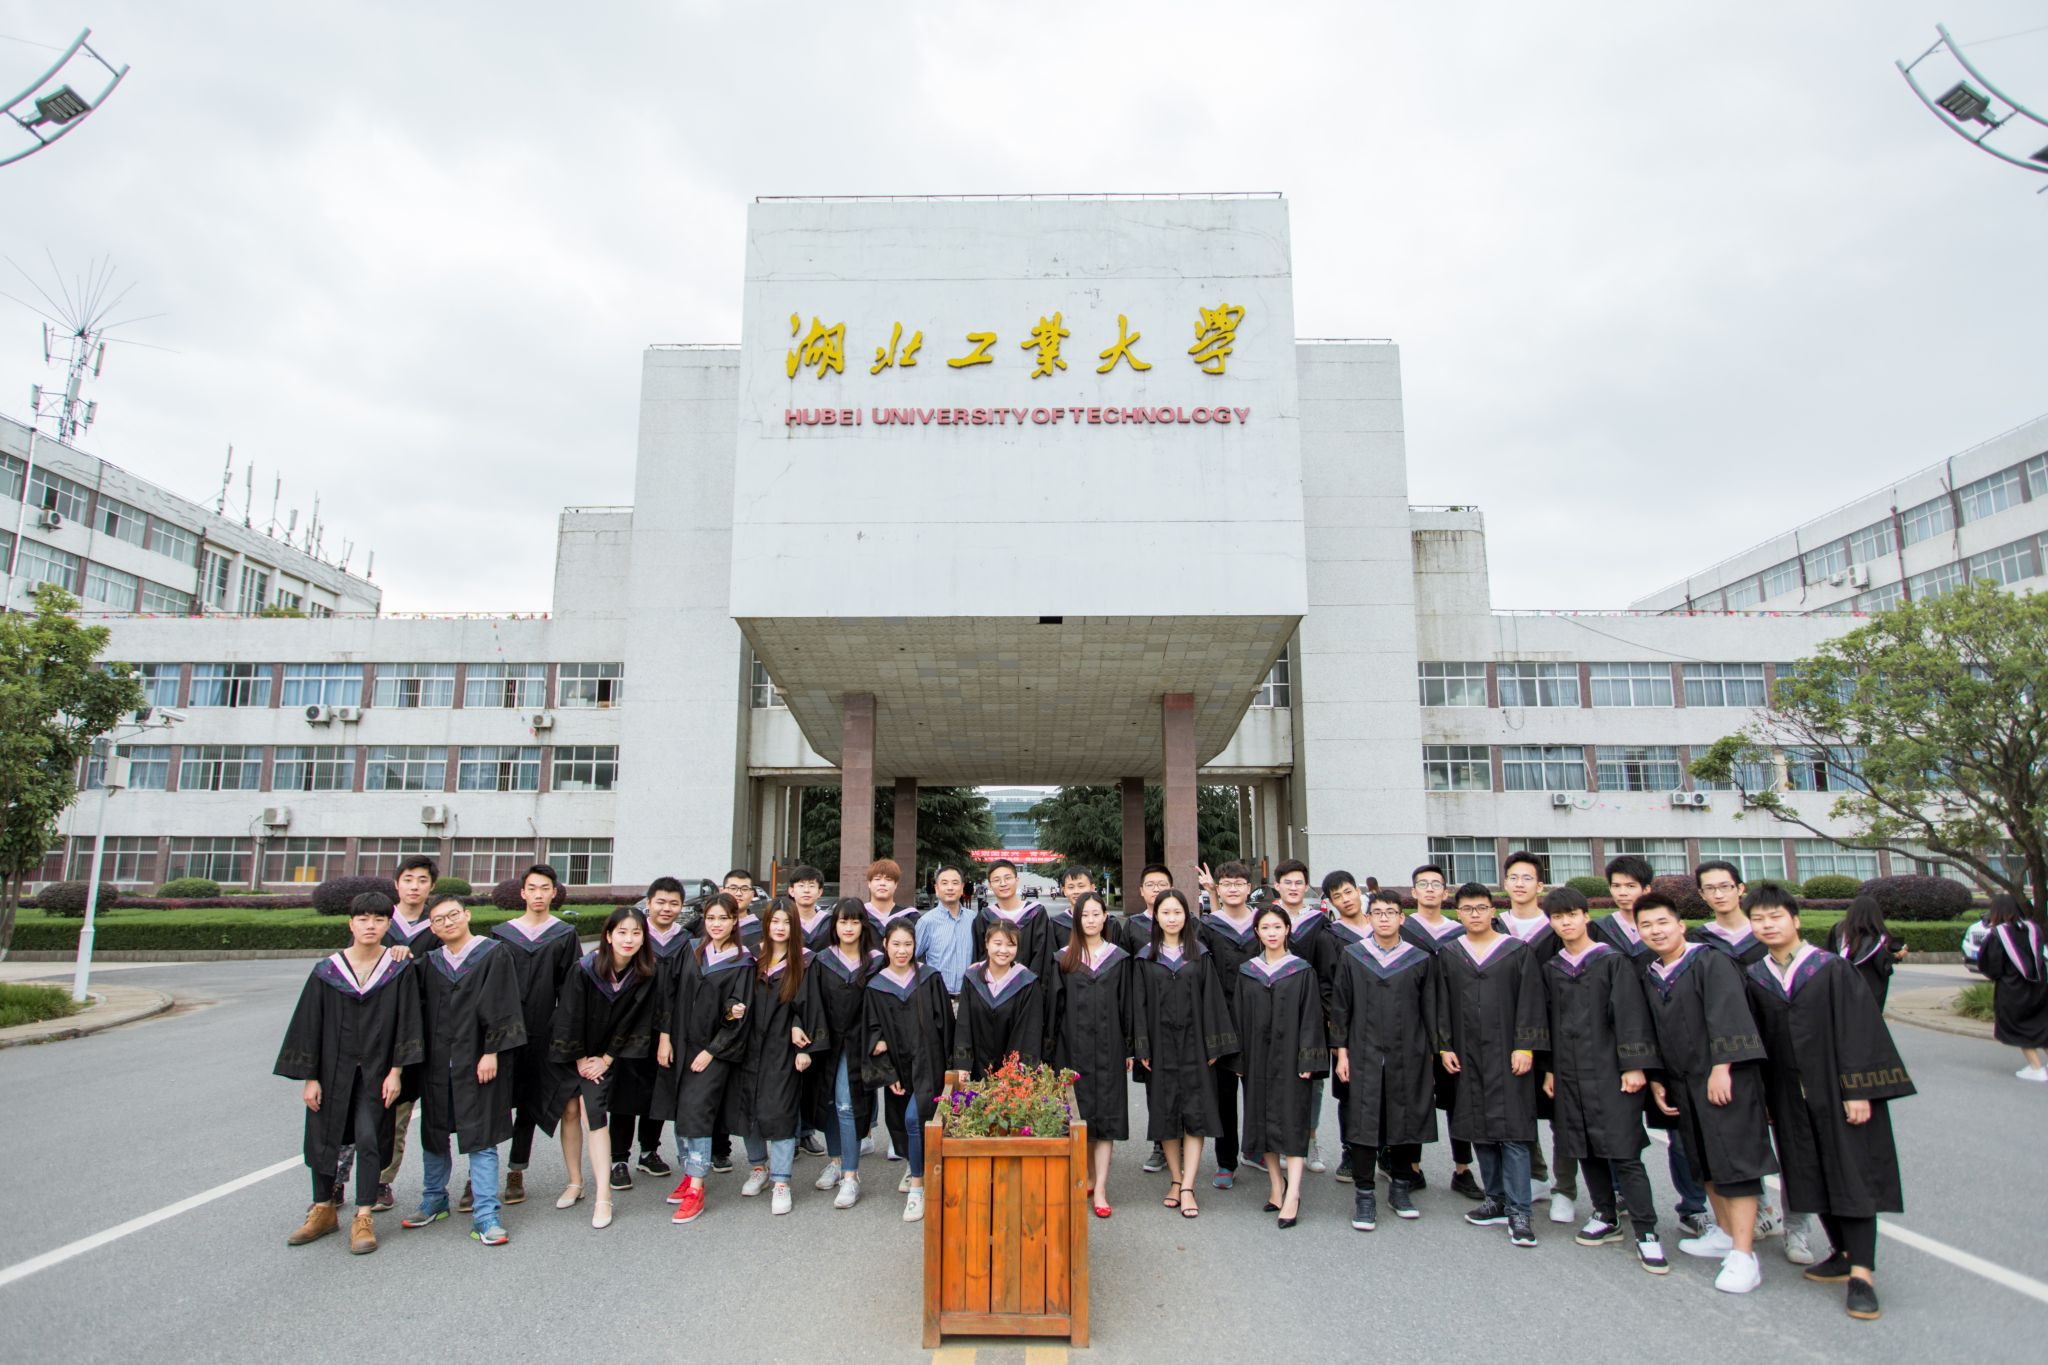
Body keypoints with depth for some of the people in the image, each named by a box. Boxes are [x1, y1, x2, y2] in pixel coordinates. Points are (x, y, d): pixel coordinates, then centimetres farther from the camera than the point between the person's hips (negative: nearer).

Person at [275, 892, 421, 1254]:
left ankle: (363, 1218, 8)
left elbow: (405, 1023, -5)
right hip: (332, 1069, 2)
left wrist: (395, 1071, -9)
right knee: (323, 1138, 10)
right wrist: (309, 1078, -2)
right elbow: (310, 1024, 0)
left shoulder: (399, 971, -6)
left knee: (369, 1139, -3)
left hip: (376, 1071, -2)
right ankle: (323, 1210, 30)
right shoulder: (326, 971, -3)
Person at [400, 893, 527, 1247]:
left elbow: (500, 1005, -10)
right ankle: (434, 1201, 35)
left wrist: (491, 1052, -14)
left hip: (478, 1061, -5)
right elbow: (421, 1011, 13)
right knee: (433, 1133, 15)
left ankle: (484, 1217, 0)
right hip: (437, 1062, 5)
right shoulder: (429, 963, 9)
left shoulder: (495, 954, -6)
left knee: (480, 1138, -4)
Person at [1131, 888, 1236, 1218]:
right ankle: (1176, 1180, 20)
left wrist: (1213, 1045, -4)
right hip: (1161, 1044, 1)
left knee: (1194, 1114, -4)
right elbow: (1139, 1003, 2)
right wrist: (1142, 1048, -5)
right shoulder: (1145, 957, 4)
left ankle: (1186, 1188, -1)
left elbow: (1212, 999, 2)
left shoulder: (1200, 954, 4)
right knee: (1165, 1113, 6)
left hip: (1192, 1043, 0)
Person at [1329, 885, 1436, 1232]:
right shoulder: (1351, 956, 1)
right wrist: (1341, 1051, -3)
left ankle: (1400, 1186, 28)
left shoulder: (1420, 960, 3)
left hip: (1408, 1057, 1)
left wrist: (1434, 1056, 3)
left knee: (1406, 1121, 9)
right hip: (1364, 1057, -1)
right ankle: (1364, 1194, 9)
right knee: (1363, 1122, -1)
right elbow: (1339, 1006, 3)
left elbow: (1430, 1011, 6)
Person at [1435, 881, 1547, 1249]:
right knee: (1480, 1129, 9)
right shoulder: (1448, 954, 7)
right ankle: (1497, 1200, 20)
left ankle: (1518, 1211, -1)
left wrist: (1525, 1047, -10)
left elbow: (1530, 1001, -3)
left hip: (1507, 1053, -3)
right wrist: (1445, 1047, 1)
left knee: (1512, 1129, -6)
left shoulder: (1517, 951, 0)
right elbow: (1442, 1004, 8)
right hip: (1467, 1055, 3)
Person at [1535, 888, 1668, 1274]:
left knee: (1623, 1151, -7)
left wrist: (1634, 1065, -14)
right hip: (1569, 1073, 5)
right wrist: (1549, 1068, 10)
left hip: (1610, 1071, -5)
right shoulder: (1551, 970, 11)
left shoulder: (1614, 961, -3)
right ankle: (1606, 1218, 22)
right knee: (1586, 1149, 9)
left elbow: (1630, 1014, -8)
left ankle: (1646, 1232, 0)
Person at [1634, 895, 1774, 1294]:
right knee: (1704, 1160, 15)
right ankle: (1726, 1233, 28)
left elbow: (1727, 1016, -19)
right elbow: (1652, 1033, 16)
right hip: (1683, 1082, 7)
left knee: (1734, 1160, -7)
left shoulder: (1712, 962, -10)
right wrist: (1656, 1079, 11)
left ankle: (1743, 1255, -7)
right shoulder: (1650, 977, 11)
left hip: (1724, 1077, -7)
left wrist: (1721, 1067, -26)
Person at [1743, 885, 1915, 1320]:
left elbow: (1857, 1029, -11)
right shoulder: (1754, 978, 3)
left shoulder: (1832, 969, -8)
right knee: (1811, 1177, 11)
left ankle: (1861, 1274, 1)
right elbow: (1757, 1039, 7)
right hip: (1791, 1098, 4)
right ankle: (1846, 1253, 27)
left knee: (1851, 1175, -3)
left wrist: (1858, 1091, -16)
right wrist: (1763, 1097, 6)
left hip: (1836, 1089, -4)